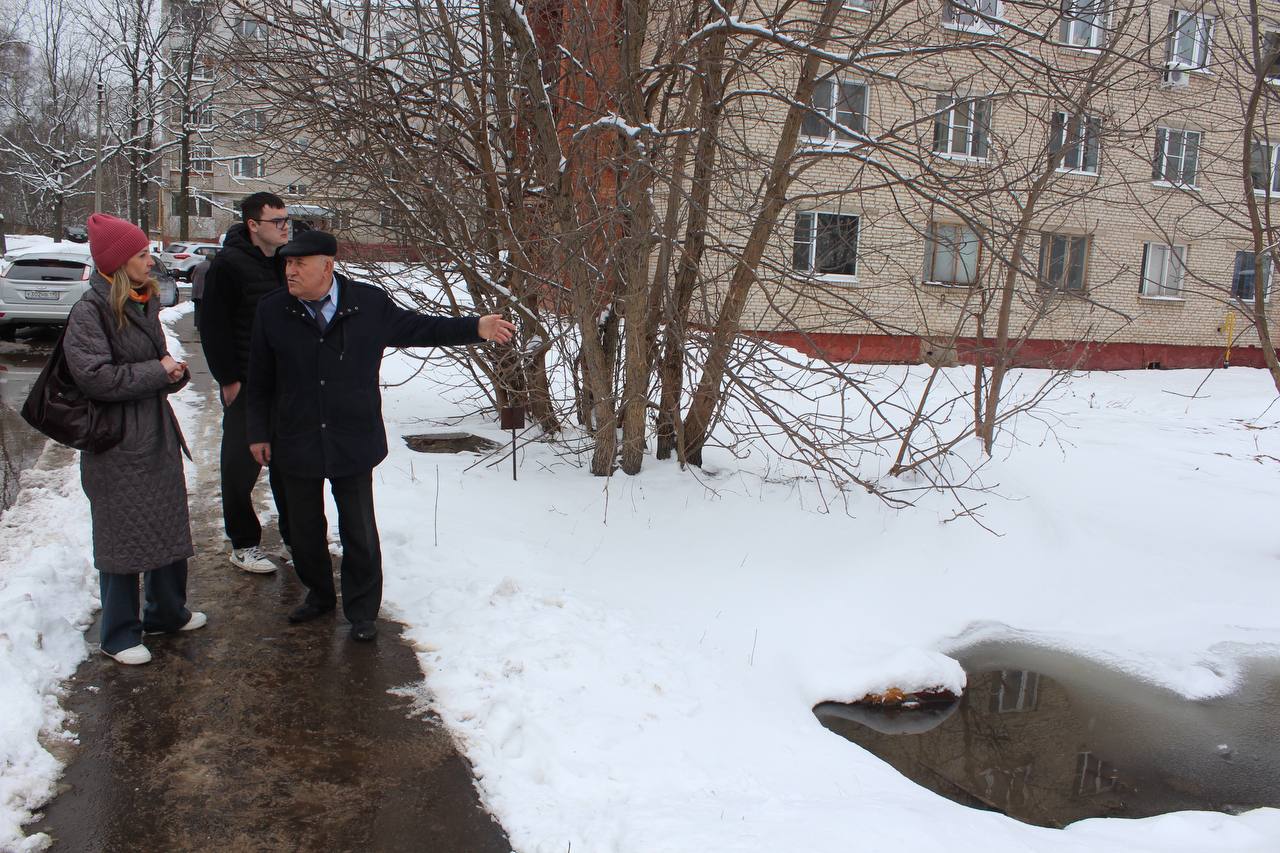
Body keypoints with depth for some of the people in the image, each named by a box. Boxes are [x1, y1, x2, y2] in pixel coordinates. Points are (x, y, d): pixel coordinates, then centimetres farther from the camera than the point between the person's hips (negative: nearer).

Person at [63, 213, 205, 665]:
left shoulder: (144, 302, 9)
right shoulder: (90, 311, -16)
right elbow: (94, 376, -23)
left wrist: (174, 370, -3)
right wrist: (157, 372, -16)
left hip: (158, 436, 8)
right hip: (119, 445, -8)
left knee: (170, 528, 18)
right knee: (122, 538, 3)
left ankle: (167, 612, 35)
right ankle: (119, 633, 18)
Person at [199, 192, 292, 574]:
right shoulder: (228, 264, -11)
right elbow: (213, 327, -11)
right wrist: (228, 380, -13)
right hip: (245, 385, -6)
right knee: (242, 464, 4)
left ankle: (294, 537, 26)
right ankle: (244, 545, 16)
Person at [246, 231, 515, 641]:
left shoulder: (370, 304, -6)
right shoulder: (272, 311, -3)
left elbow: (420, 328, 6)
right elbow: (259, 381, 5)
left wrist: (475, 328, -2)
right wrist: (259, 433, 5)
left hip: (353, 444, -1)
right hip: (296, 445, 2)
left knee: (360, 533, 6)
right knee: (305, 528, 16)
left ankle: (362, 611, 23)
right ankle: (319, 594, 39)